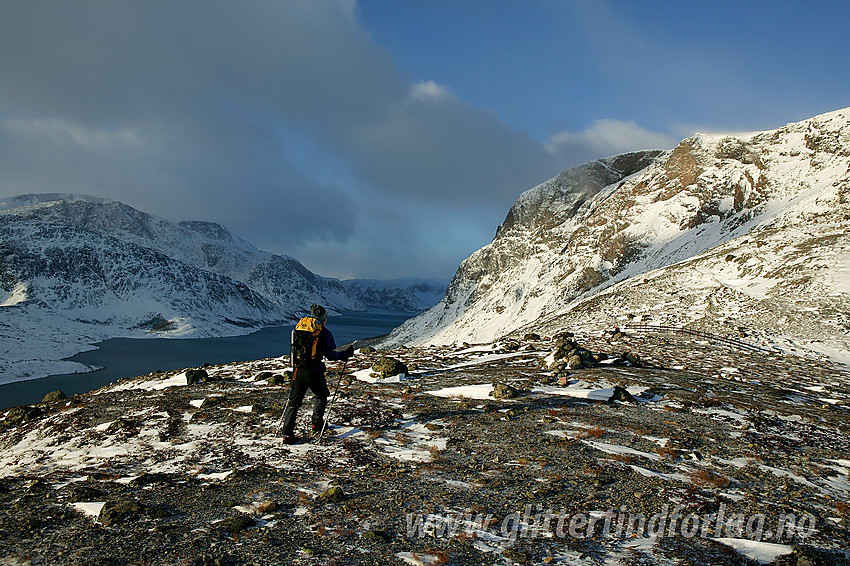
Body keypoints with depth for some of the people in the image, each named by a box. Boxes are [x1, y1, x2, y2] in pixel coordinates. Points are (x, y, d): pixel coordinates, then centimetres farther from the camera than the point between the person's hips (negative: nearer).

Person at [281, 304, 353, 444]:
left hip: (298, 370, 4)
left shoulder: (299, 327, 9)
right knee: (321, 396, 23)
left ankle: (287, 433, 0)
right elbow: (331, 355, -4)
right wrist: (346, 354, 10)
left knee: (294, 402, 6)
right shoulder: (325, 332, -6)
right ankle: (317, 423, 27)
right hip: (314, 372, -4)